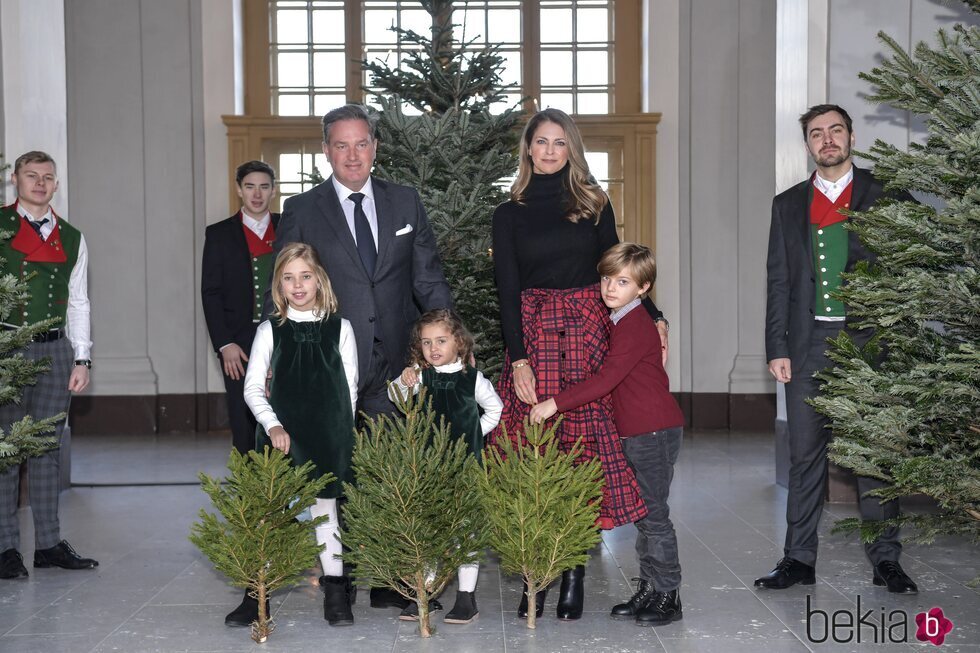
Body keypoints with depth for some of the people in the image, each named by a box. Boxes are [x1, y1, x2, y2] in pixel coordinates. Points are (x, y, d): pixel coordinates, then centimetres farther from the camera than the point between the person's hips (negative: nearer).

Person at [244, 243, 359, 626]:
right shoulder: (270, 331, 4)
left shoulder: (339, 328, 4)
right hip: (283, 435, 0)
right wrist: (272, 424, -10)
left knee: (325, 504, 2)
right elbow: (253, 387, 3)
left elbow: (350, 388, 7)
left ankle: (335, 589, 11)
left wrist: (341, 432, 1)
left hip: (329, 435, 0)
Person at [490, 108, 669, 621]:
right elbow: (508, 290, 2)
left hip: (590, 332, 0)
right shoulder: (509, 214, 9)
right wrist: (518, 359, -8)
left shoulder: (593, 204, 11)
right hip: (533, 334, 0)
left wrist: (653, 317, 2)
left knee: (586, 444, -4)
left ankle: (575, 572, 3)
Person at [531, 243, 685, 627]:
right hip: (636, 432, 10)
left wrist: (556, 403, -25)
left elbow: (606, 379, -25)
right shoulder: (622, 322, 14)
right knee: (643, 513, 14)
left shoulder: (635, 326, -17)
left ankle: (667, 596, 5)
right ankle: (648, 590, 23)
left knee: (653, 514, -4)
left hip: (654, 430, -10)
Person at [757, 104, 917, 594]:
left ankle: (885, 559, 12)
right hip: (808, 343, 2)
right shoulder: (788, 204, 13)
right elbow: (778, 281, 10)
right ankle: (799, 559, 12)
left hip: (868, 341, -2)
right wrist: (777, 348, 3)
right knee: (805, 453, 5)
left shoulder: (885, 195, 6)